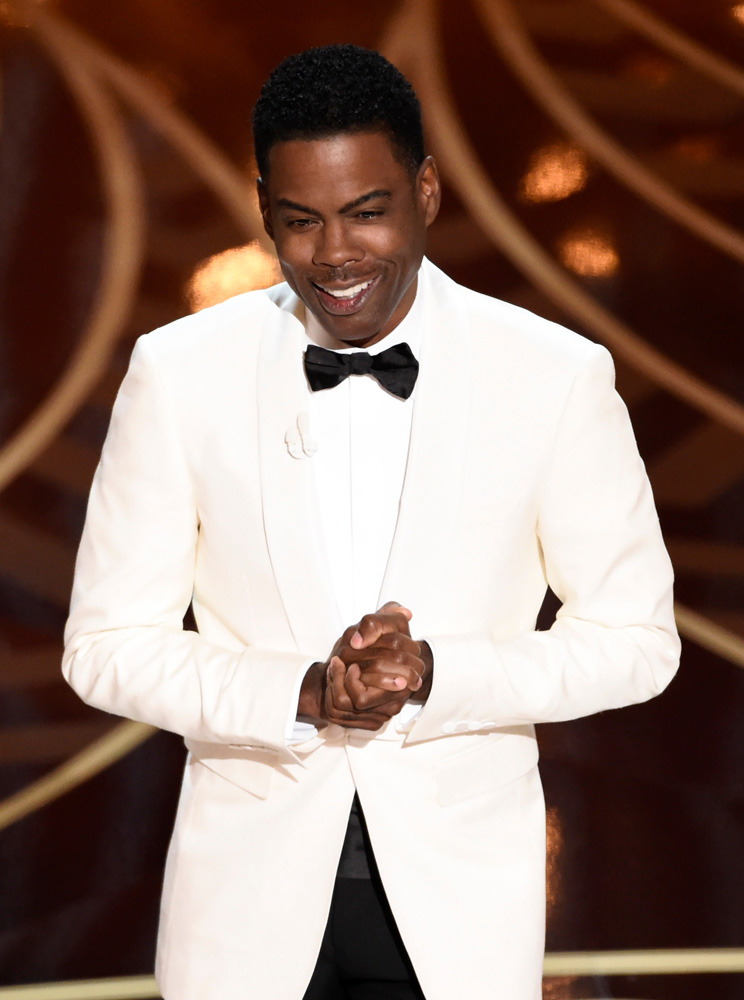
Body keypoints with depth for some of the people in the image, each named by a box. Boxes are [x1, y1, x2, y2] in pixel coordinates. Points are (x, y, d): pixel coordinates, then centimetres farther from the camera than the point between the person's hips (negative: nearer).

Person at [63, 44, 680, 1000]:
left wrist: (434, 674, -16)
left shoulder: (557, 377, -6)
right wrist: (300, 694, -17)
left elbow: (636, 638, -1)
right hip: (251, 893, 0)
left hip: (458, 891, 0)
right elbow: (106, 644, -2)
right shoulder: (178, 374, -5)